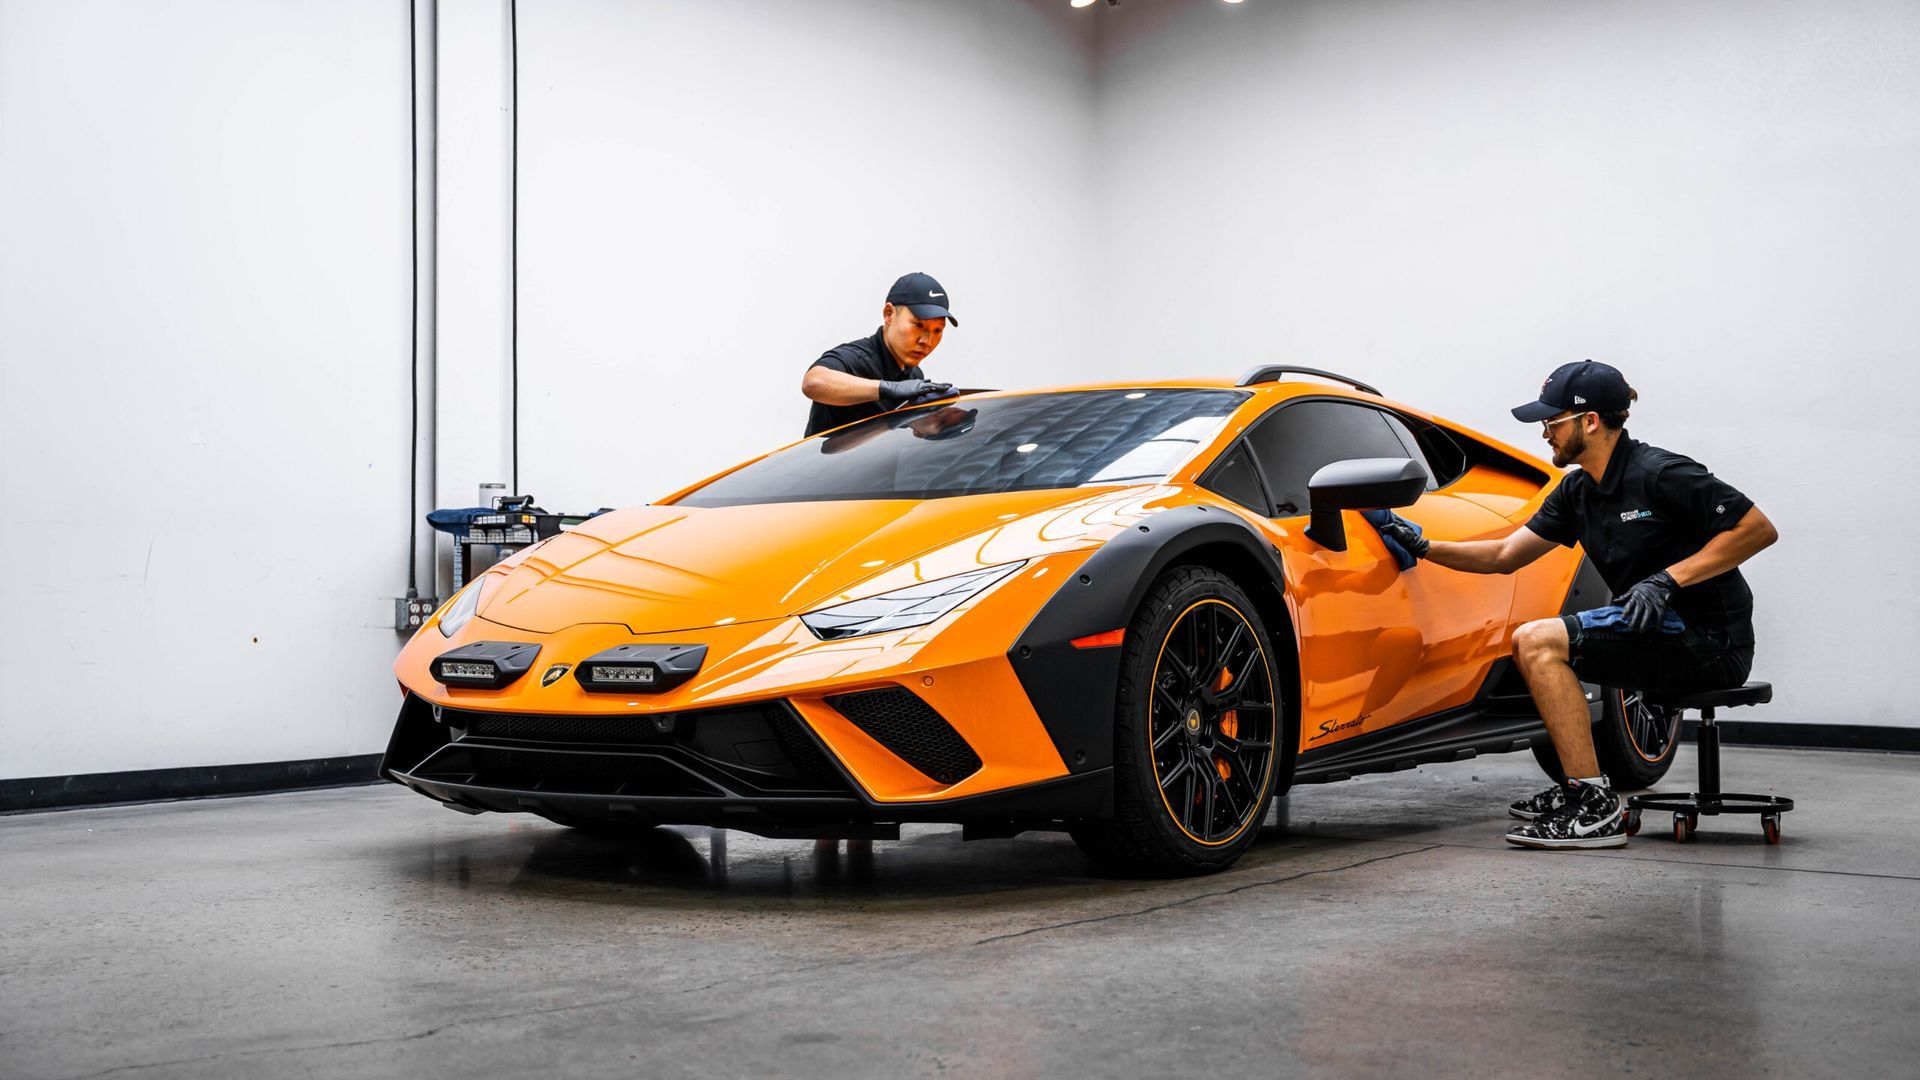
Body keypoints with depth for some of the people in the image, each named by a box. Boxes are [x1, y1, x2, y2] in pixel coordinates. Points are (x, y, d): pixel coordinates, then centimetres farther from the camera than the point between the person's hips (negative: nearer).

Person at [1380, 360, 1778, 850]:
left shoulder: (1659, 474, -16)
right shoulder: (1577, 492, 10)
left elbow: (1759, 529, -17)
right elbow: (1505, 555, 15)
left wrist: (1668, 578, -23)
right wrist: (1425, 547, 6)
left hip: (1710, 639, -9)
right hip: (1659, 631, 9)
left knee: (1538, 642, -19)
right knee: (1532, 643, 16)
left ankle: (1594, 809, -20)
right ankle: (1578, 791, 16)